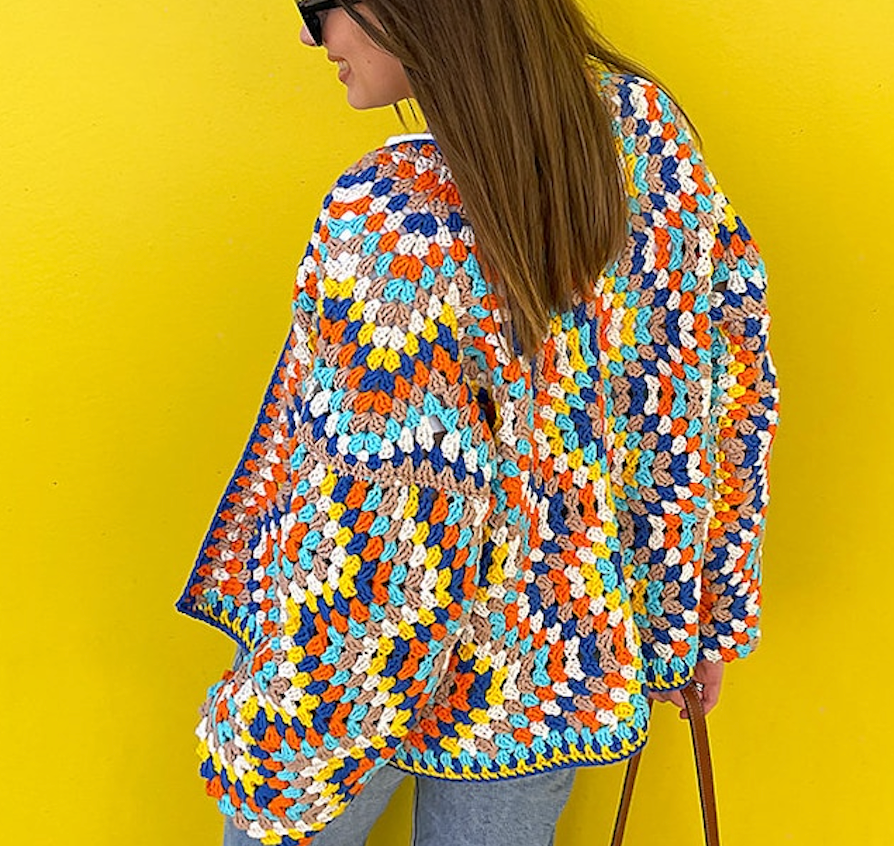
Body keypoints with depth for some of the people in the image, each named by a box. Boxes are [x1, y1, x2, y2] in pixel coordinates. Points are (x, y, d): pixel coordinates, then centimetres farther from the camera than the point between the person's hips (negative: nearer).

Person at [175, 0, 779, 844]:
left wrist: (272, 759, -13)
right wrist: (706, 617, 9)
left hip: (363, 678, -5)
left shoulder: (391, 217, -31)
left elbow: (371, 550, -28)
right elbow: (727, 356, -2)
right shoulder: (641, 121, -11)